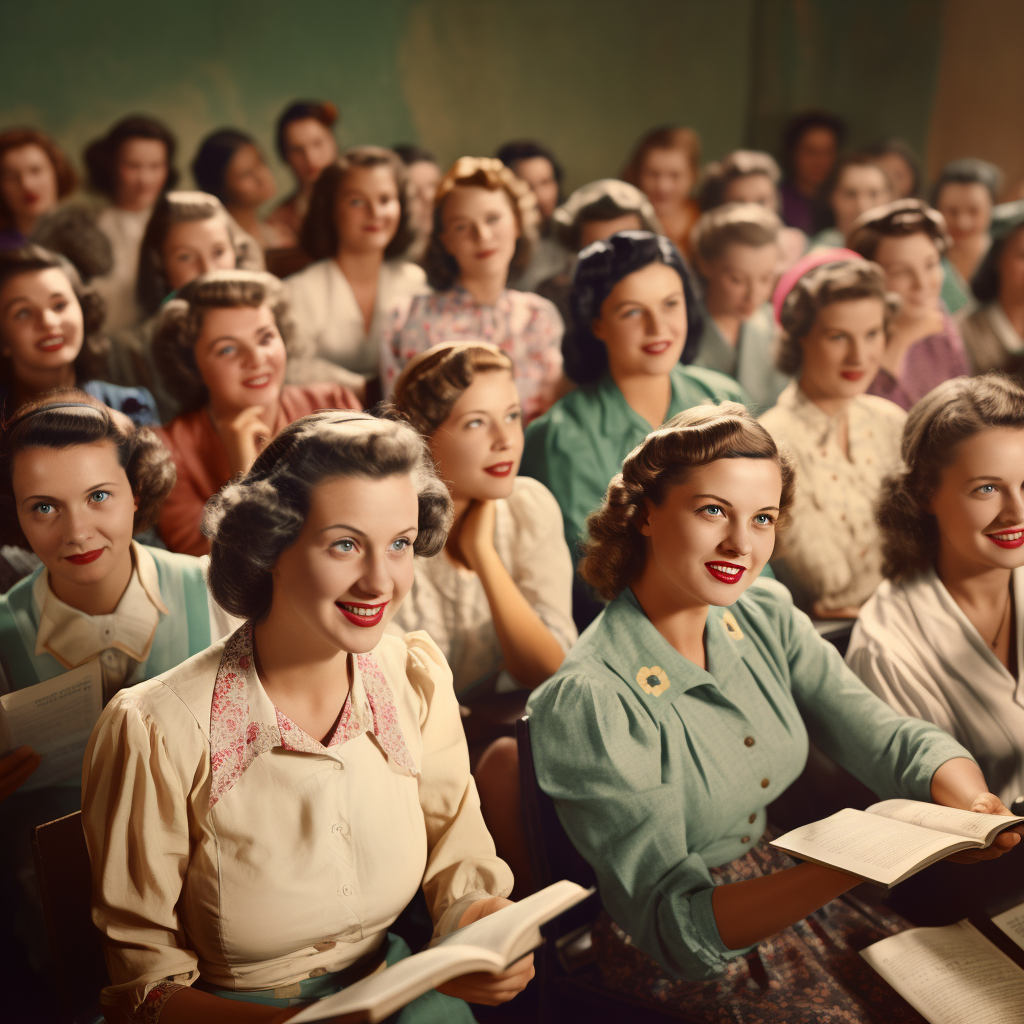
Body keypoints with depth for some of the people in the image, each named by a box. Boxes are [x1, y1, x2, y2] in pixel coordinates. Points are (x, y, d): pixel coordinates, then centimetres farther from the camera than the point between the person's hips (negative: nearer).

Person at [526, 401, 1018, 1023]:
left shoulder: (765, 616, -3)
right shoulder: (586, 703, -25)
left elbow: (894, 741, -5)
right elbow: (678, 927, -25)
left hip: (788, 893, 6)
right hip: (677, 965, -6)